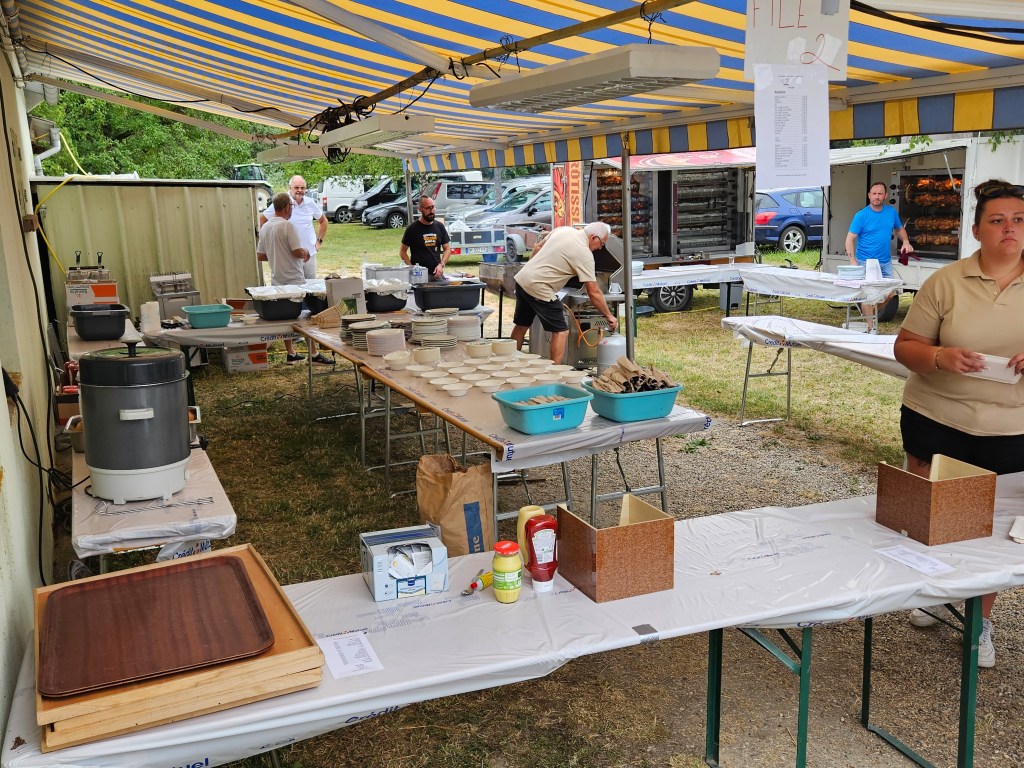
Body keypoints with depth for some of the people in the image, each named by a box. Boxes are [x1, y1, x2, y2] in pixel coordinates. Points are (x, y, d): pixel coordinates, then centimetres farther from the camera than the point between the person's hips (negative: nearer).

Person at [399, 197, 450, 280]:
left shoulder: (439, 226, 10)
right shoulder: (412, 229, -1)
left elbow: (447, 249, 13)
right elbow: (402, 251, 2)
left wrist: (441, 264, -4)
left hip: (437, 274, 3)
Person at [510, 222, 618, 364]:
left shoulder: (563, 230, 8)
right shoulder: (584, 254, -13)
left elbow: (537, 248, 18)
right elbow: (594, 293, -12)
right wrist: (608, 316, -3)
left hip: (522, 279, 9)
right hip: (538, 288, -9)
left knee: (522, 325, 21)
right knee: (561, 332, -3)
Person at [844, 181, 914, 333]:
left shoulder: (891, 212, 4)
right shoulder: (861, 215, -9)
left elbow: (899, 229, 20)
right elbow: (850, 238, -11)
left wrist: (906, 242, -2)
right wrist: (853, 261, -22)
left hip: (885, 262, 5)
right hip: (866, 262, -5)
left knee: (890, 293, 6)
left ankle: (870, 311, 30)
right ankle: (871, 327, 5)